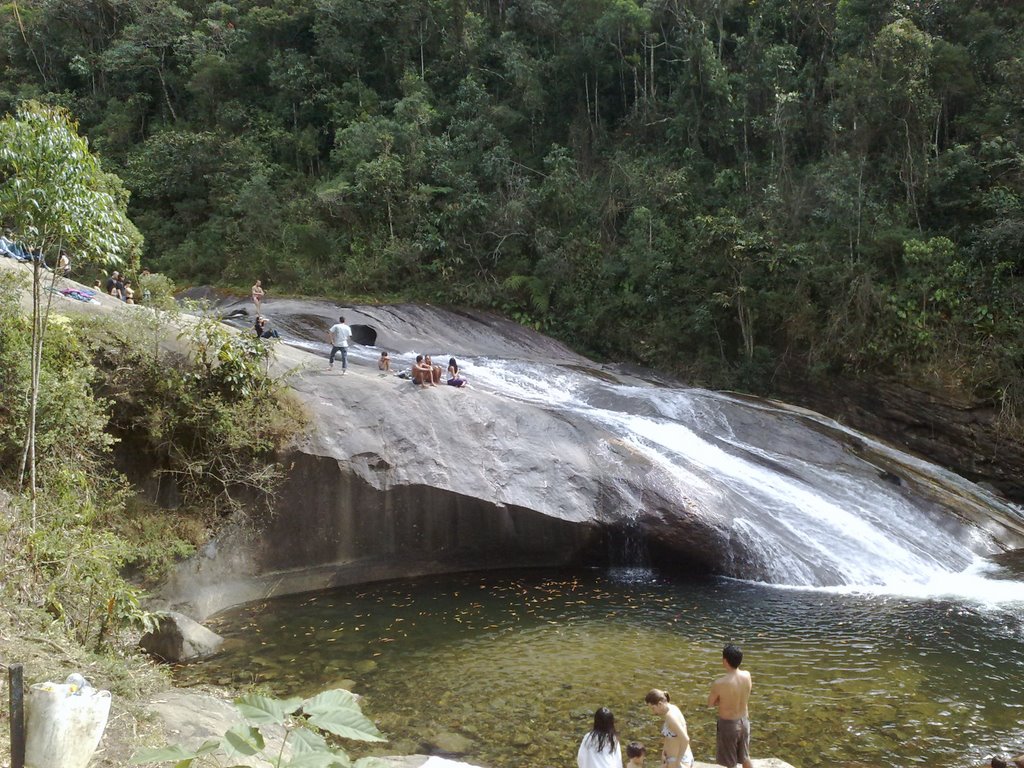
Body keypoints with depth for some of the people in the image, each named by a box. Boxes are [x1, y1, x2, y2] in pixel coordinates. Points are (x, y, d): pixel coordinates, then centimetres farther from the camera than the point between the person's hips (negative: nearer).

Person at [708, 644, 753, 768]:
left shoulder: (719, 683, -27)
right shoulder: (747, 675, -11)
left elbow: (710, 703, -10)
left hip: (728, 724, -5)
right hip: (744, 721, 6)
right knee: (745, 758, 24)